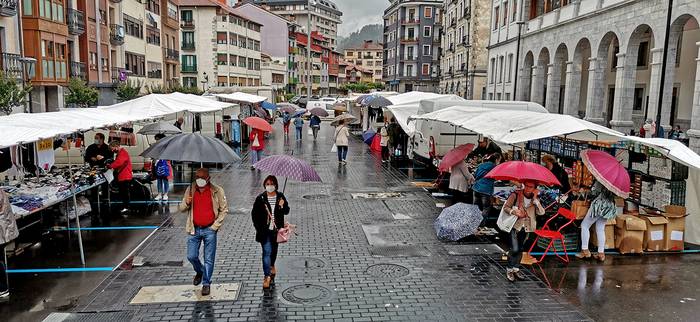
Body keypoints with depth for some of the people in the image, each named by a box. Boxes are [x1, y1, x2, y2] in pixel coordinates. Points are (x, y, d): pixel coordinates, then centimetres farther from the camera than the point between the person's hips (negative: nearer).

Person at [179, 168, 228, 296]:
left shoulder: (217, 191, -6)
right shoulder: (190, 190, 2)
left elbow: (224, 209, 0)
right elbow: (181, 208, 9)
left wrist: (215, 225, -6)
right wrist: (186, 203, -15)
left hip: (209, 230, -3)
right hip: (194, 229, 3)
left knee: (209, 259, 3)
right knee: (191, 256, 5)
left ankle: (206, 283, 17)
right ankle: (199, 271, 36)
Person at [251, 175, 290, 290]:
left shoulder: (280, 197, 0)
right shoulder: (261, 198, -5)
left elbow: (286, 212, 2)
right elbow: (254, 214, 2)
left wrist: (282, 206, -19)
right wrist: (258, 227, -5)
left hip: (276, 230, 3)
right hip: (265, 230, -3)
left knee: (274, 249, 19)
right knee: (267, 251, -9)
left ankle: (272, 266, 47)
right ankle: (267, 276, -8)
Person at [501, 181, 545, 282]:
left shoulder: (536, 199, 2)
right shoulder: (515, 195, -10)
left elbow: (541, 212, -11)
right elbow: (505, 207, -6)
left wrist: (535, 199, -18)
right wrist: (514, 212, -24)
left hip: (526, 227, 4)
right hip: (514, 225, -4)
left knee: (520, 249, 13)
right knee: (515, 249, -12)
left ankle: (516, 269, 29)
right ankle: (509, 269, 6)